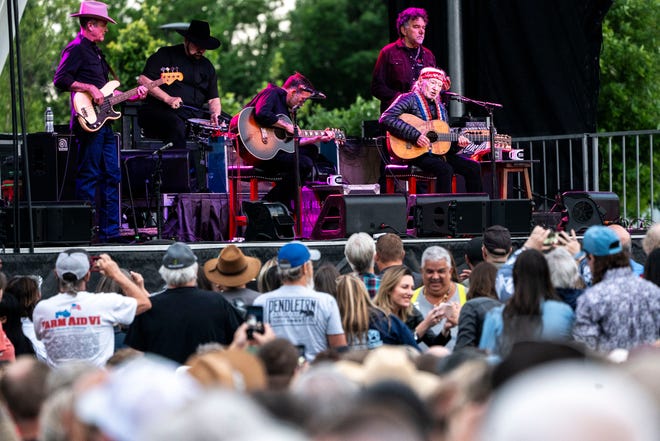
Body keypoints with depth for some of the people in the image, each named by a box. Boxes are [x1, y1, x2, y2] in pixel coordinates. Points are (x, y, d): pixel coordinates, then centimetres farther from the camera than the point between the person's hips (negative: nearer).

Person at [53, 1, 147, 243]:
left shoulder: (95, 51, 22)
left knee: (112, 176, 10)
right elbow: (60, 79, -19)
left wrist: (133, 95, 17)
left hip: (103, 122, 10)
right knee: (89, 177, -9)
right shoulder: (76, 49, -8)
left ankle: (110, 231, 13)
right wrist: (89, 88, -21)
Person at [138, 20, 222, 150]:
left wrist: (215, 113, -6)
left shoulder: (207, 66, 19)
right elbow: (143, 80, -6)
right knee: (177, 127, -38)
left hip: (194, 113, 5)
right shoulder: (166, 55, 2)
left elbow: (213, 99, 18)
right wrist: (167, 98, -16)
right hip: (161, 110, -5)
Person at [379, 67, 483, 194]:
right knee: (445, 169, -32)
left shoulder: (440, 108, 19)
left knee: (473, 167, -4)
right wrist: (415, 135, -24)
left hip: (438, 153, 8)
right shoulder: (409, 99, -4)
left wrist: (457, 142, -2)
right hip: (415, 154, -8)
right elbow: (386, 119, -19)